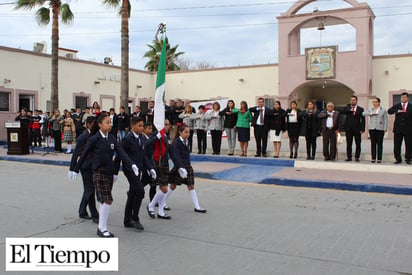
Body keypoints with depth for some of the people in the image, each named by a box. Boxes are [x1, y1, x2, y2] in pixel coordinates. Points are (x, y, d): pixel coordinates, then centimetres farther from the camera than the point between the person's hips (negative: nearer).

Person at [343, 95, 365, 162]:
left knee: (358, 144, -1)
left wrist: (362, 129, -6)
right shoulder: (347, 107, 10)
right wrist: (350, 109, -29)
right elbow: (344, 111, -12)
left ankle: (357, 157, 7)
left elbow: (363, 119, 3)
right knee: (348, 144, 5)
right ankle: (349, 157, 12)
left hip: (357, 129, -1)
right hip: (349, 128, 1)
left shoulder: (360, 109, 6)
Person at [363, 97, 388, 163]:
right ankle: (373, 158, 4)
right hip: (372, 128, 2)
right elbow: (364, 114, 1)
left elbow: (385, 119, 6)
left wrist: (385, 128, -3)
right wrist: (371, 114, -10)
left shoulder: (383, 110, 9)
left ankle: (379, 158, 1)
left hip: (380, 129, -1)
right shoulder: (370, 109, 13)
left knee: (379, 144, -2)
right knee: (373, 143, 0)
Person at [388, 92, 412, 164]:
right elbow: (389, 111, -7)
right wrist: (398, 111, -19)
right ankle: (398, 159, 11)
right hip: (398, 129, 1)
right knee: (396, 145, 1)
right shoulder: (396, 106, 10)